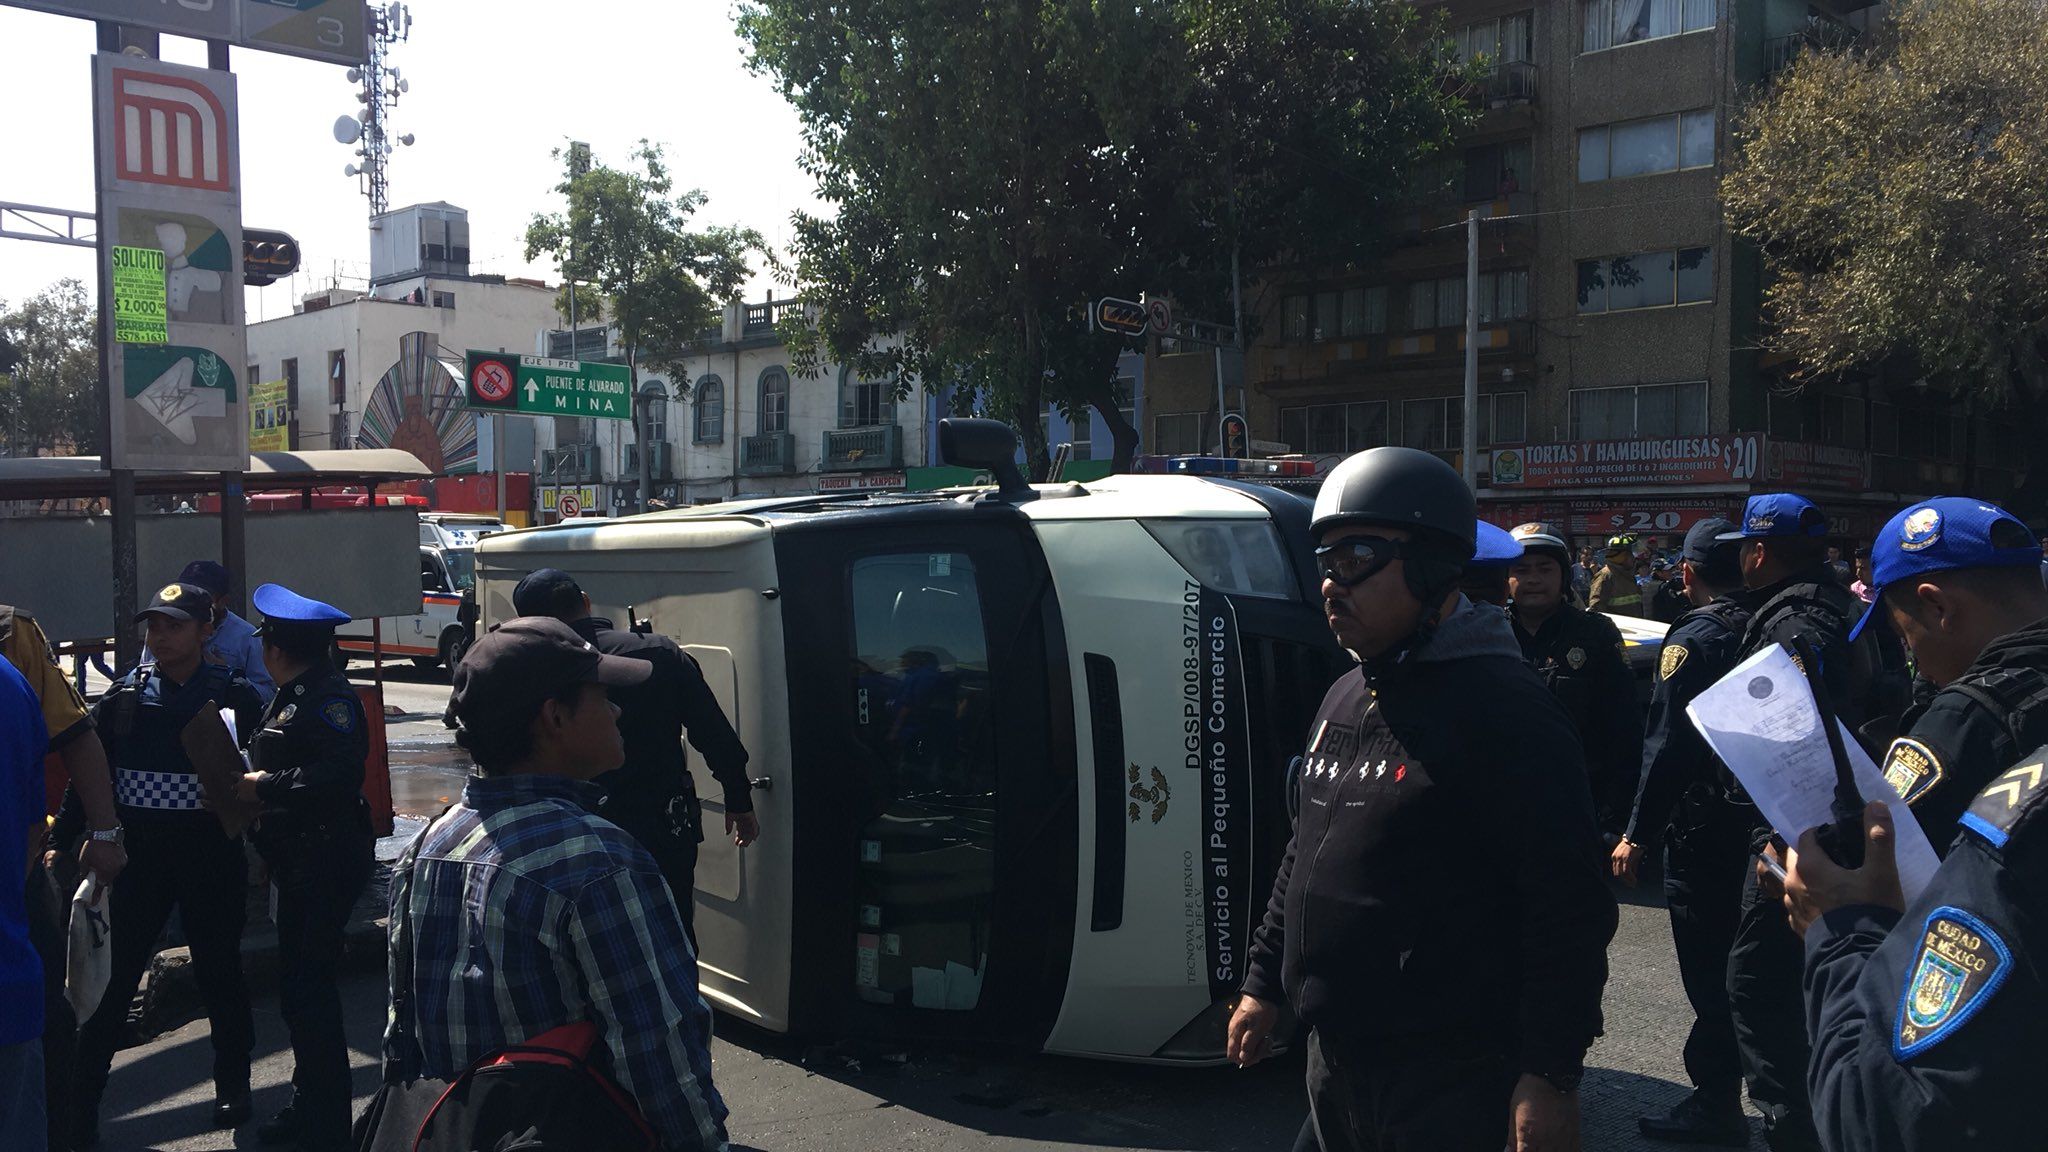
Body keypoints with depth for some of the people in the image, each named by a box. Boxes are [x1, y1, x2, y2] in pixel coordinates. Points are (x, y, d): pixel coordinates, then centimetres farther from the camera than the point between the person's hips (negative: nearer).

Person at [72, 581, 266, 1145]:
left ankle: (232, 1087, 27)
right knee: (115, 975, 2)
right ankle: (80, 1100, 13)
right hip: (139, 855, 2)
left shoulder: (234, 695, -4)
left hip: (211, 854, -1)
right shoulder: (126, 694, 3)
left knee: (219, 971, 11)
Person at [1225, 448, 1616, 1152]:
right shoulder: (1343, 699, 10)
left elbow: (1569, 904, -19)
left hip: (1446, 1075, -8)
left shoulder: (1503, 710, -16)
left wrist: (1551, 1074, -20)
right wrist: (1263, 983, 20)